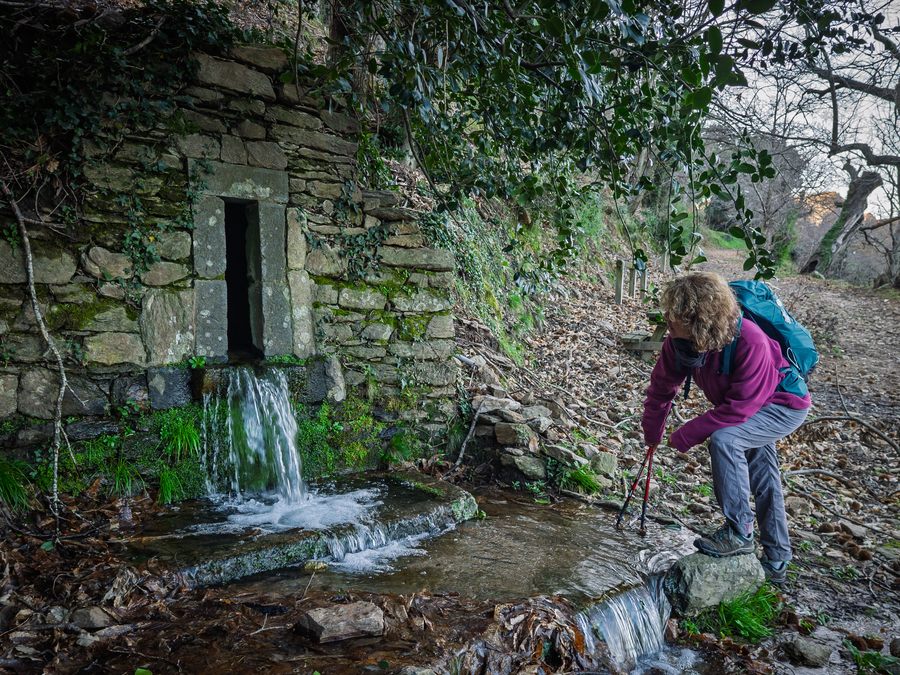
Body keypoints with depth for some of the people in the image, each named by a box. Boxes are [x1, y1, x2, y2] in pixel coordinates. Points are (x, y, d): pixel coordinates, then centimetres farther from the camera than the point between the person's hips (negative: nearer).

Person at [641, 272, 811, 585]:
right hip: (749, 406, 7)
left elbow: (739, 408, -35)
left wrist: (686, 435, -28)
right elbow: (662, 385, -5)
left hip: (784, 406, -7)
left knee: (723, 439, -30)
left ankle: (739, 533, -14)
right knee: (764, 484, 16)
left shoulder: (750, 342, -40)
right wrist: (651, 434, 5)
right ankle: (775, 563, 35)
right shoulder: (679, 341, -21)